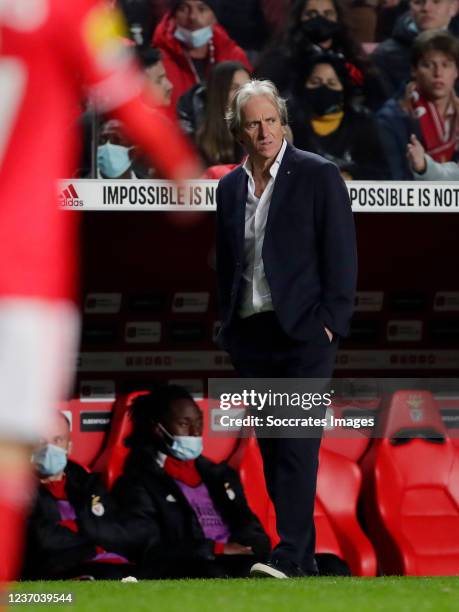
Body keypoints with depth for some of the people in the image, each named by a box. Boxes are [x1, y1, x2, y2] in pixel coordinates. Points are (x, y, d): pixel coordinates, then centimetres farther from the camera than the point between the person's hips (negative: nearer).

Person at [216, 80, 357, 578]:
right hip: (251, 335, 6)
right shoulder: (230, 188, 13)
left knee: (297, 445, -14)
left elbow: (340, 254, -5)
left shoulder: (318, 176, -3)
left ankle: (289, 552, -20)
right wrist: (228, 326, 13)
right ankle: (302, 556, 11)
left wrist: (331, 321, -11)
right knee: (271, 449, 6)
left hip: (303, 332, -6)